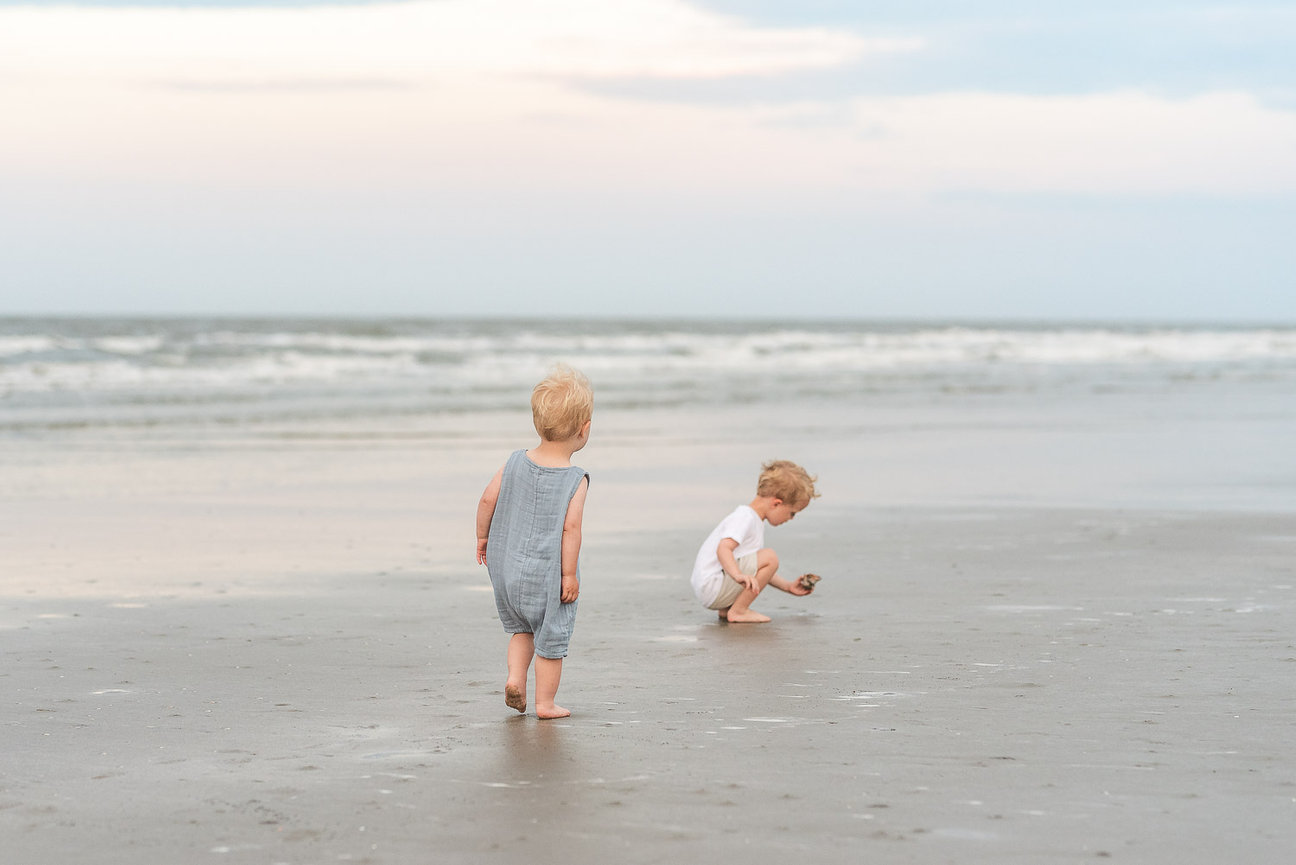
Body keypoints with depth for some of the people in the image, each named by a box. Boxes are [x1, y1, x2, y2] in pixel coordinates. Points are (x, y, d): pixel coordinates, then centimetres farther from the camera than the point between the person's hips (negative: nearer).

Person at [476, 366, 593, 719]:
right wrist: (569, 574, -14)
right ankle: (545, 703, 15)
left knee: (522, 628, 26)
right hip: (548, 575, -5)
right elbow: (571, 527, -20)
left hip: (509, 568, 5)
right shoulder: (575, 481, -15)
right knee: (550, 638, 9)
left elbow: (488, 499, 2)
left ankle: (515, 677, 9)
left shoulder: (516, 462, -1)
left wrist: (482, 536, 17)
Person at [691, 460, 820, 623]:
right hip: (712, 587, -11)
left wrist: (788, 586, 28)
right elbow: (723, 549, -31)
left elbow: (759, 572, 27)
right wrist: (739, 575, -46)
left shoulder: (754, 519, 20)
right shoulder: (744, 517, -14)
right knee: (770, 557, -19)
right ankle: (738, 611, -15)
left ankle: (726, 609, 11)